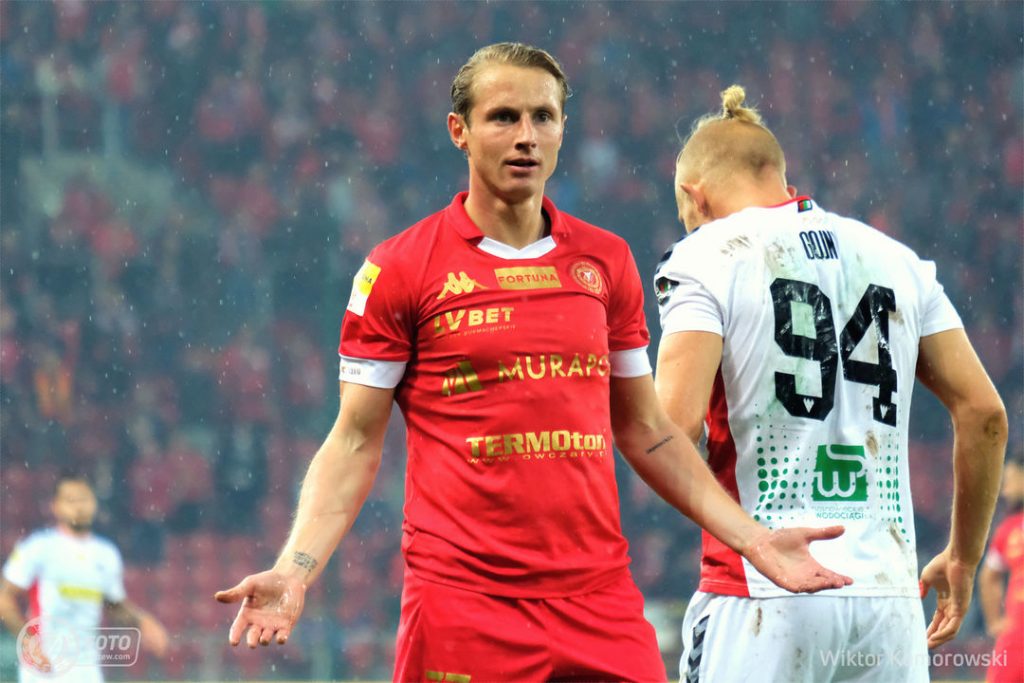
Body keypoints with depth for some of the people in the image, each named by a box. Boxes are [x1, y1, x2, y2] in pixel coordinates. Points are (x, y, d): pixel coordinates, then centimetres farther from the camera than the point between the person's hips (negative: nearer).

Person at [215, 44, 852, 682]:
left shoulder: (605, 261, 12)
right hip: (462, 616, -3)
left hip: (601, 603, 3)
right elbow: (355, 443, 1)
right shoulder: (399, 269, 0)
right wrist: (294, 571, -12)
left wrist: (751, 538, 13)